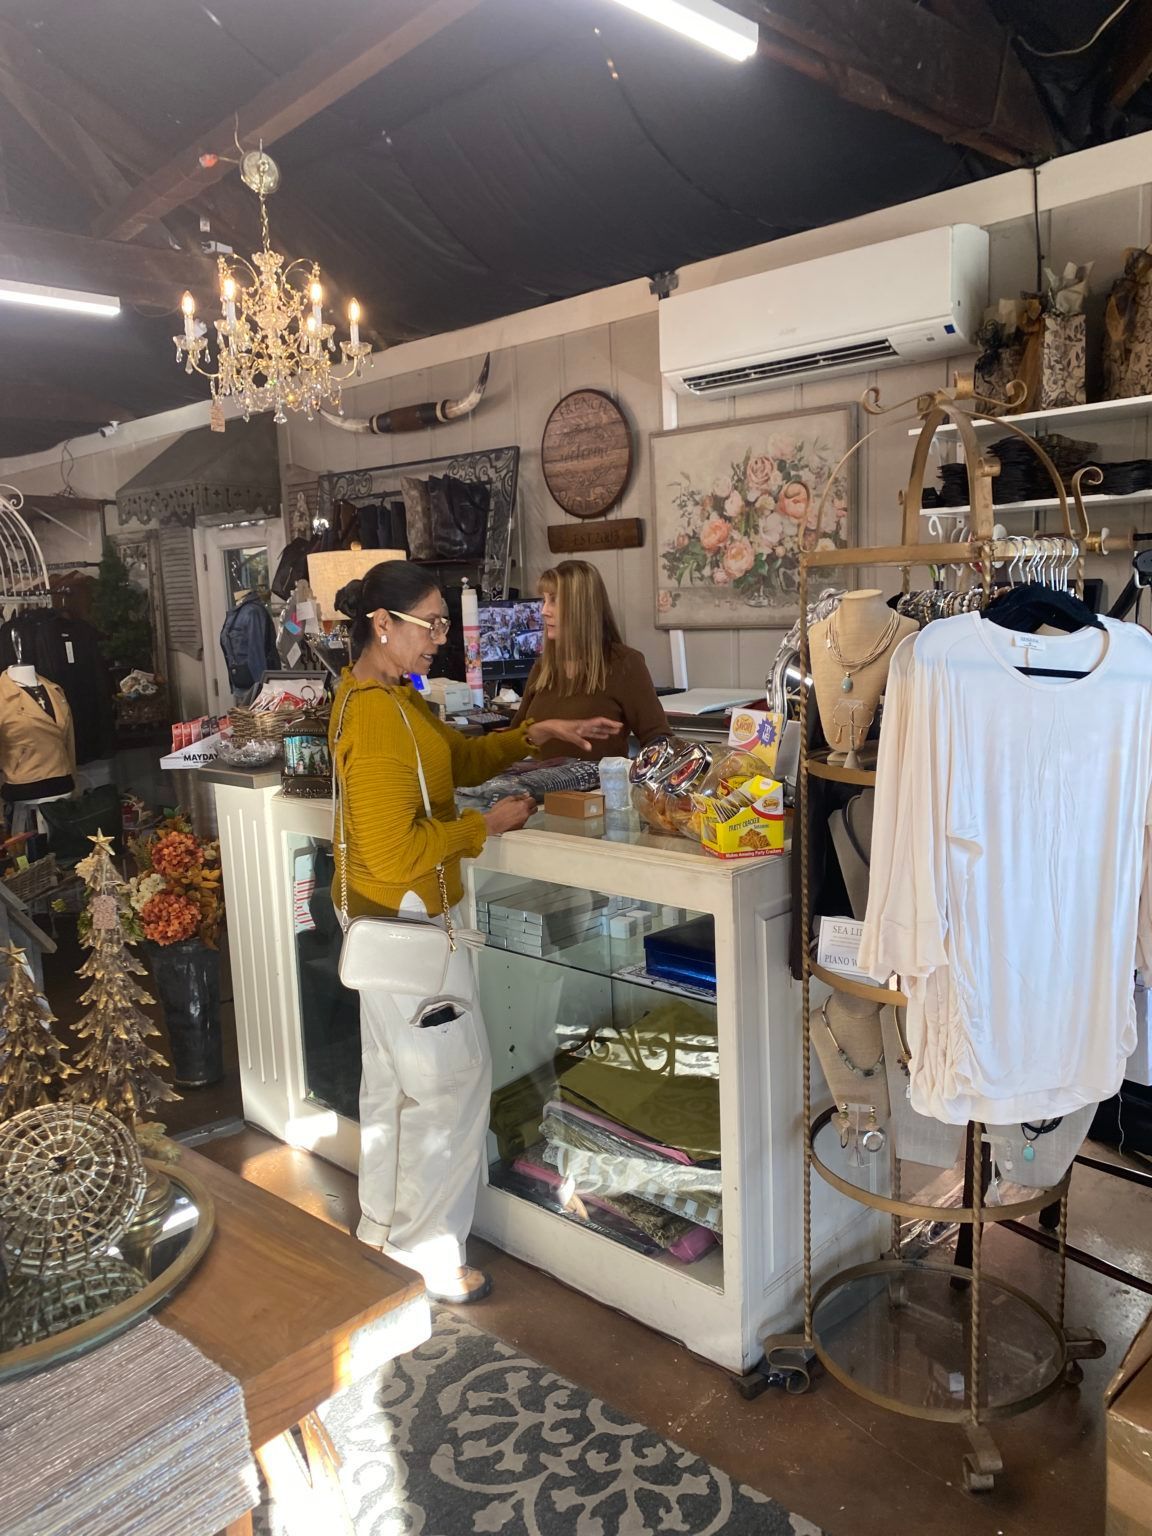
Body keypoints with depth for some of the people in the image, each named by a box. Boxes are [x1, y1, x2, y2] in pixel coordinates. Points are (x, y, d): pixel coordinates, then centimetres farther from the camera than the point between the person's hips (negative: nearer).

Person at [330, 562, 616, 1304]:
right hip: (408, 920, -11)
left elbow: (459, 755, 15)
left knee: (393, 1075, 22)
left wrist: (537, 733, 3)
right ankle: (423, 1254, 18)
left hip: (383, 920, 11)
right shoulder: (378, 718, -25)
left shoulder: (387, 696, 7)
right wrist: (487, 825, -19)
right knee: (453, 1080, 3)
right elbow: (396, 851, -29)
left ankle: (384, 1226, 39)